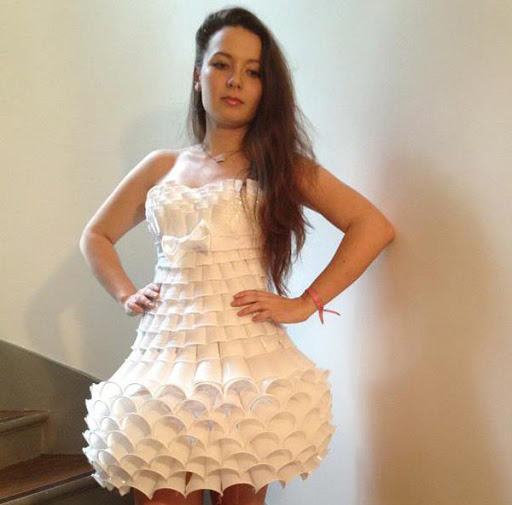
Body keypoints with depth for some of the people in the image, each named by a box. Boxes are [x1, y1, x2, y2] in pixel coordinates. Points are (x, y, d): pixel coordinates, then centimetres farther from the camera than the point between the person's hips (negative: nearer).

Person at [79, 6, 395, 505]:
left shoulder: (280, 165, 7)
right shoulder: (161, 168, 15)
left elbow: (373, 225, -1)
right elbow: (96, 236, 27)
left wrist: (306, 303, -6)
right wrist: (126, 295, 11)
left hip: (247, 360, -2)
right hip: (165, 355, 2)